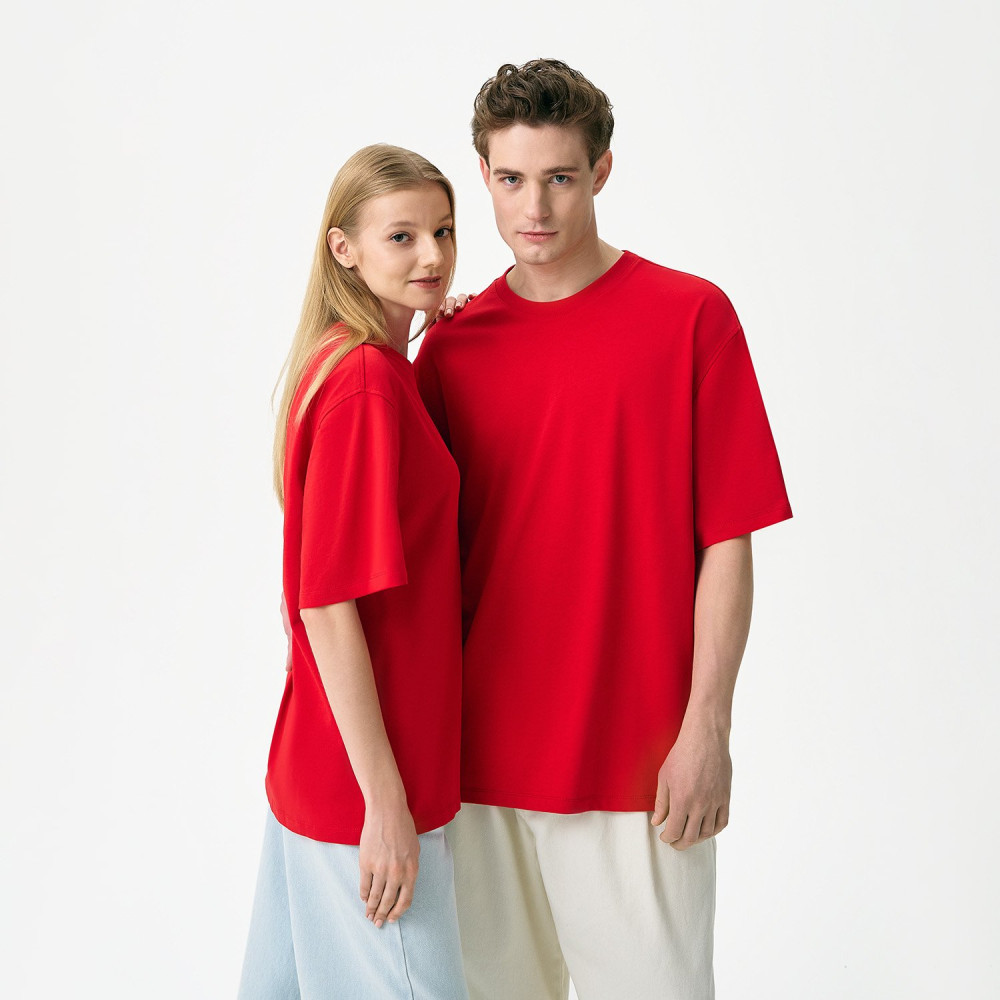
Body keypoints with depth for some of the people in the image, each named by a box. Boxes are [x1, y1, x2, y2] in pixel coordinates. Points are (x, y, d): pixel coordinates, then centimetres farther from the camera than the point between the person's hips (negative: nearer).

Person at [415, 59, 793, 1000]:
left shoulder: (690, 317, -5)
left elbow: (726, 543, -7)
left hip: (638, 757, -3)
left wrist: (707, 728, -10)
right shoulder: (450, 345, 6)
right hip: (483, 753, 4)